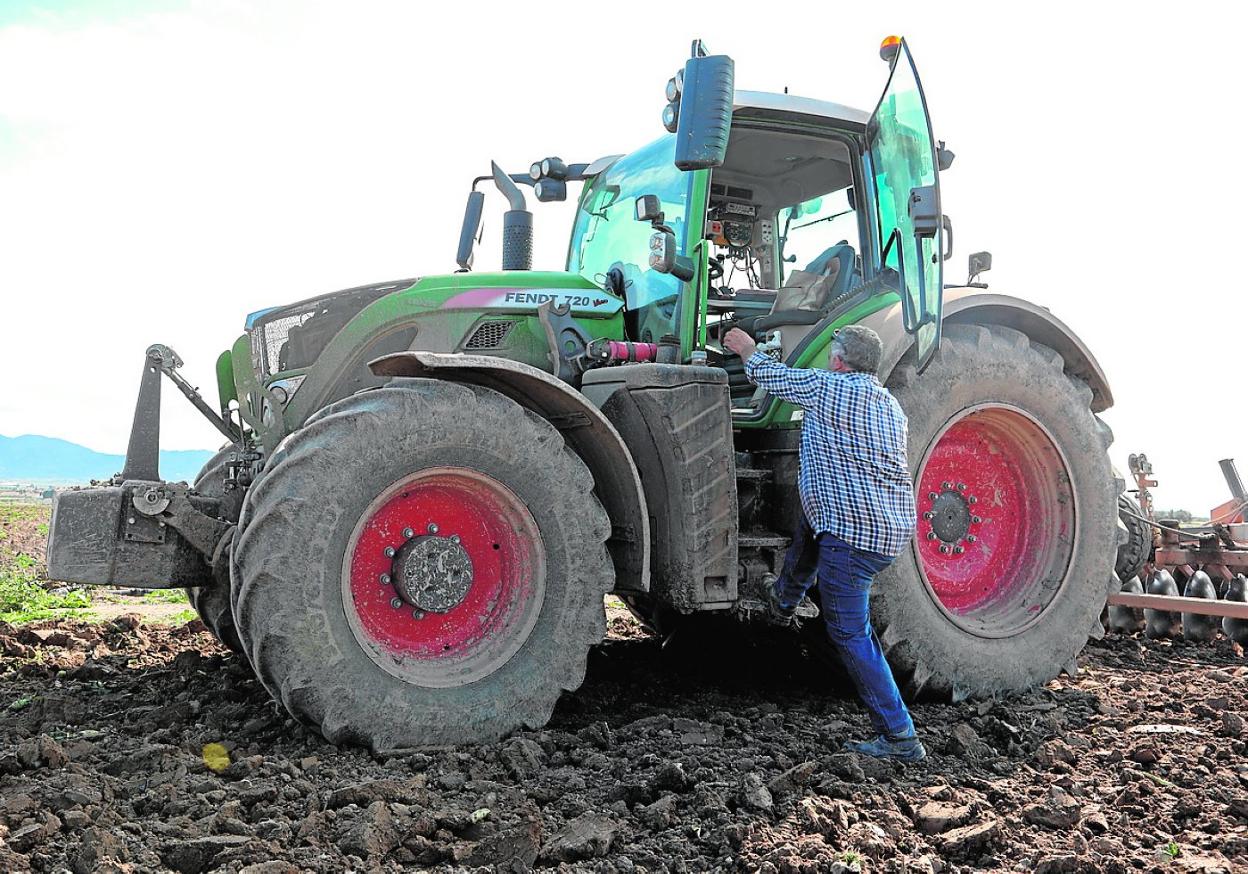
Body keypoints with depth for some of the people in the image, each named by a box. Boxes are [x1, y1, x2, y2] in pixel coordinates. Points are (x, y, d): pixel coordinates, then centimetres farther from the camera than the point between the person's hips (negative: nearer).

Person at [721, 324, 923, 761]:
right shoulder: (891, 405, 17)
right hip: (897, 527, 9)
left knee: (851, 634, -2)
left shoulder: (827, 387, -5)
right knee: (812, 517, 33)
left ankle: (900, 738, -1)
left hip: (852, 533, -9)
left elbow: (773, 376, 11)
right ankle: (785, 598, 49)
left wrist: (746, 349, 30)